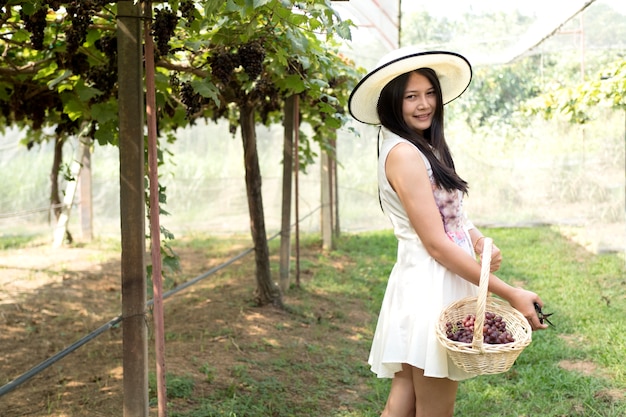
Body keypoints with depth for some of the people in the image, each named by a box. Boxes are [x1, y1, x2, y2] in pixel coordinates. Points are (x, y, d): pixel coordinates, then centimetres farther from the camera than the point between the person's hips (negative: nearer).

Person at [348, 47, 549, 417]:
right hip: (430, 288, -9)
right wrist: (510, 293, -15)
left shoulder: (426, 148, 13)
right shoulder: (403, 153, -16)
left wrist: (480, 241, -7)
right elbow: (436, 244, -19)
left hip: (436, 285, 9)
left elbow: (452, 217, 16)